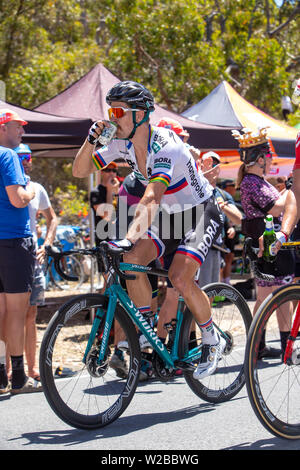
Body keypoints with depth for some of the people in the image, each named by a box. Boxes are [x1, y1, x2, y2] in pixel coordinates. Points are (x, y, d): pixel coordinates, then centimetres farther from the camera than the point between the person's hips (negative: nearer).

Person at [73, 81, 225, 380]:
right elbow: (80, 171, -3)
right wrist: (91, 140, -21)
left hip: (201, 214, -7)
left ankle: (212, 341, -1)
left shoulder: (166, 145, -30)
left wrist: (130, 236, -55)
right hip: (168, 218, 7)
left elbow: (151, 197, -43)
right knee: (131, 260, -18)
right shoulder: (123, 143, -7)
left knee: (180, 278, -24)